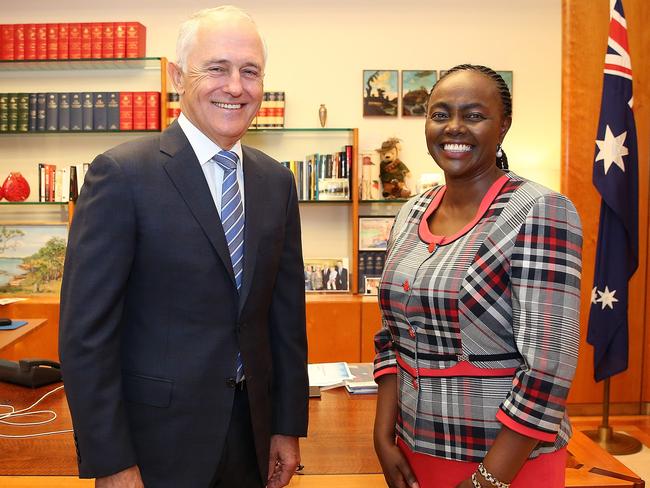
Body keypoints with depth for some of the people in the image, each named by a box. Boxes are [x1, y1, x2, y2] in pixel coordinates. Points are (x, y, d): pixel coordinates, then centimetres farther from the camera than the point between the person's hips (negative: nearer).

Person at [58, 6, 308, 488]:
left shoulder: (276, 181, 2)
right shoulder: (123, 174, -14)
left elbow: (287, 311, 5)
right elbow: (86, 330, -14)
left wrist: (288, 426, 6)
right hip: (157, 444, -4)